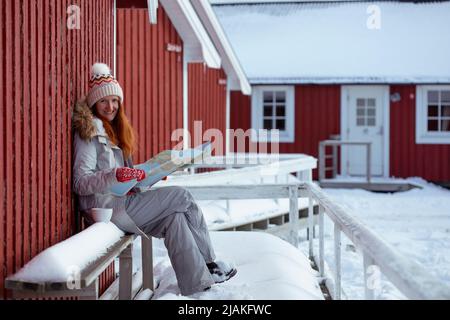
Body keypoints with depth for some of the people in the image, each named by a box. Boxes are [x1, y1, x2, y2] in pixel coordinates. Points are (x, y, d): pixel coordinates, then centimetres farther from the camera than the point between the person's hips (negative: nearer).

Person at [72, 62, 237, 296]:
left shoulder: (113, 130, 19)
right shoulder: (89, 132, -9)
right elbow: (81, 183, -18)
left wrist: (147, 176, 6)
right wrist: (116, 176, -33)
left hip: (121, 201, 8)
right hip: (106, 206, -8)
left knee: (174, 218, -10)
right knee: (182, 196, -11)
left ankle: (196, 281, -11)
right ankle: (208, 263, 0)